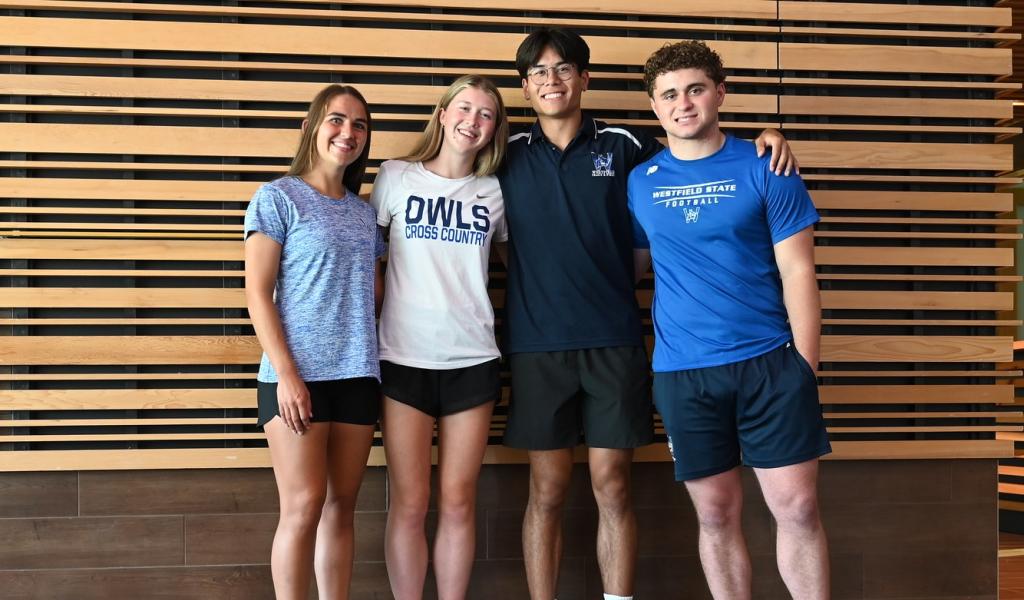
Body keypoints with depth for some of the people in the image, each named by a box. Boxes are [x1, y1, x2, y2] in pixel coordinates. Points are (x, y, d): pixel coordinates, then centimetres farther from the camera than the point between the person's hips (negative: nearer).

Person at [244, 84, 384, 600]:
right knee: (304, 507, -9)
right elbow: (258, 294, -6)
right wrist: (286, 374, -14)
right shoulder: (278, 197, 0)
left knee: (341, 505, 6)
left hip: (358, 375, 5)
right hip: (297, 375, -5)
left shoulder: (364, 212, 15)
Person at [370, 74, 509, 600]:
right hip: (405, 359, -2)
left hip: (472, 362, 2)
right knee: (410, 503, 0)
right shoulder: (396, 178, 2)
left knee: (458, 502, 5)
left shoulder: (494, 193, 7)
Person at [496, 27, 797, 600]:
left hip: (615, 343, 0)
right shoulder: (508, 156, 7)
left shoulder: (624, 145, 4)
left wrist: (766, 139, -2)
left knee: (613, 488, 3)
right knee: (547, 492, 5)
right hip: (537, 346, 1)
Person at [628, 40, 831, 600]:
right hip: (682, 372, 2)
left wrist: (806, 365, -6)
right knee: (716, 515, 8)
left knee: (797, 506, -3)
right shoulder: (640, 182, 7)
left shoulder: (763, 169, -1)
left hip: (771, 363, -2)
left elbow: (797, 271, -1)